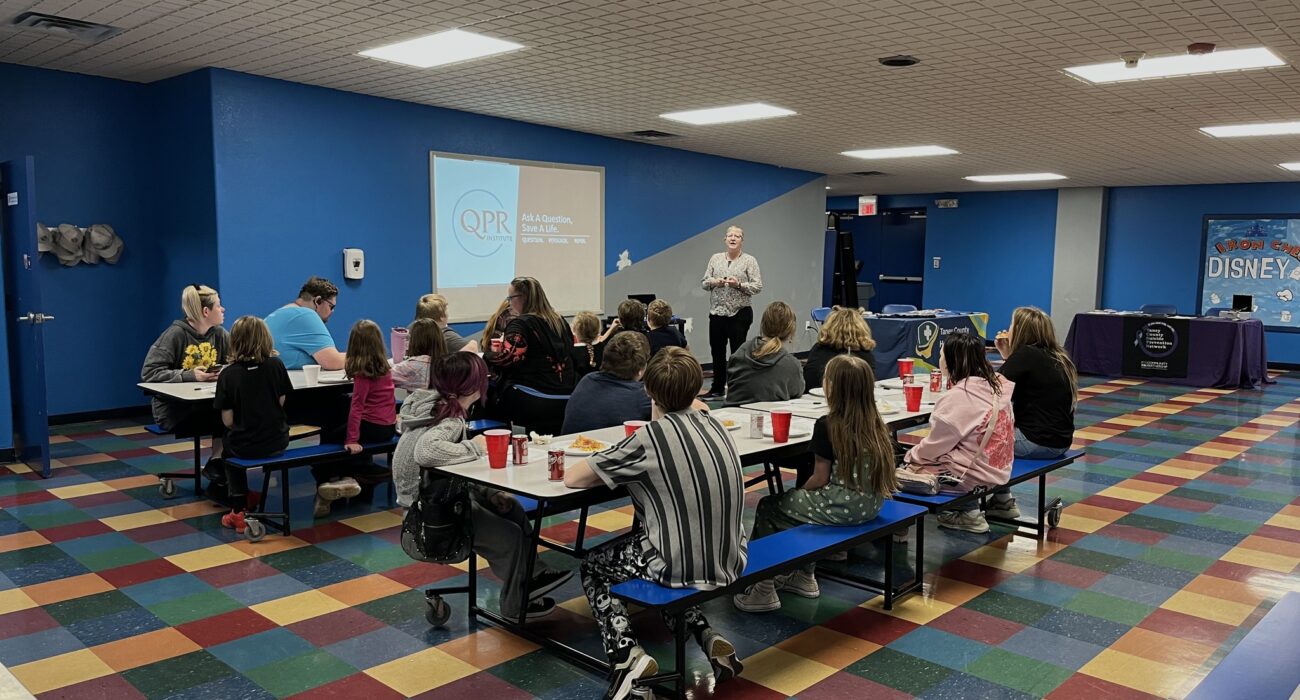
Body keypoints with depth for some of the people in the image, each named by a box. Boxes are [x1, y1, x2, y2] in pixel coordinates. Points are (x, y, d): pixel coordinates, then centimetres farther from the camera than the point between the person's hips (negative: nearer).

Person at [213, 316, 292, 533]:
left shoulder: (228, 374, -11)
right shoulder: (276, 366, -6)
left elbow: (228, 421, -8)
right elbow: (281, 402, 3)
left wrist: (243, 423, 12)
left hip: (245, 446, -2)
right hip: (277, 443, 2)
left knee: (229, 449, 33)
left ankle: (239, 512, 31)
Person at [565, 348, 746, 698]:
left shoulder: (650, 437, -15)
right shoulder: (713, 424, 3)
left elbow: (572, 478, -10)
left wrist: (615, 472, 7)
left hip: (683, 566, -6)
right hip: (729, 562, 6)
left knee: (592, 565, 20)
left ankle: (627, 654, 1)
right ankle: (706, 636, 17)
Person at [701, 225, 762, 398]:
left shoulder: (749, 260, -1)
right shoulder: (716, 258, 10)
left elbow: (758, 286, -7)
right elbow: (703, 282, 10)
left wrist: (739, 284, -20)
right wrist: (714, 282, -11)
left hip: (739, 313, -4)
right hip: (717, 312, 4)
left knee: (737, 352, 1)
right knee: (717, 351, 10)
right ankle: (717, 388, 23)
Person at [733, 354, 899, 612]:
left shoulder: (827, 426, -15)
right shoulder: (876, 424, 4)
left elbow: (820, 479, -10)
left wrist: (799, 492, 10)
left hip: (842, 507, -8)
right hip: (870, 506, 8)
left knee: (768, 508, 10)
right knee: (802, 505, 30)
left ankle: (764, 588, 11)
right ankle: (805, 575, 33)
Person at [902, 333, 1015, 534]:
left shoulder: (956, 397, -23)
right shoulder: (996, 385, 2)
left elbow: (934, 445, -14)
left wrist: (910, 455, 5)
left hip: (972, 476, -9)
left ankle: (966, 510, 7)